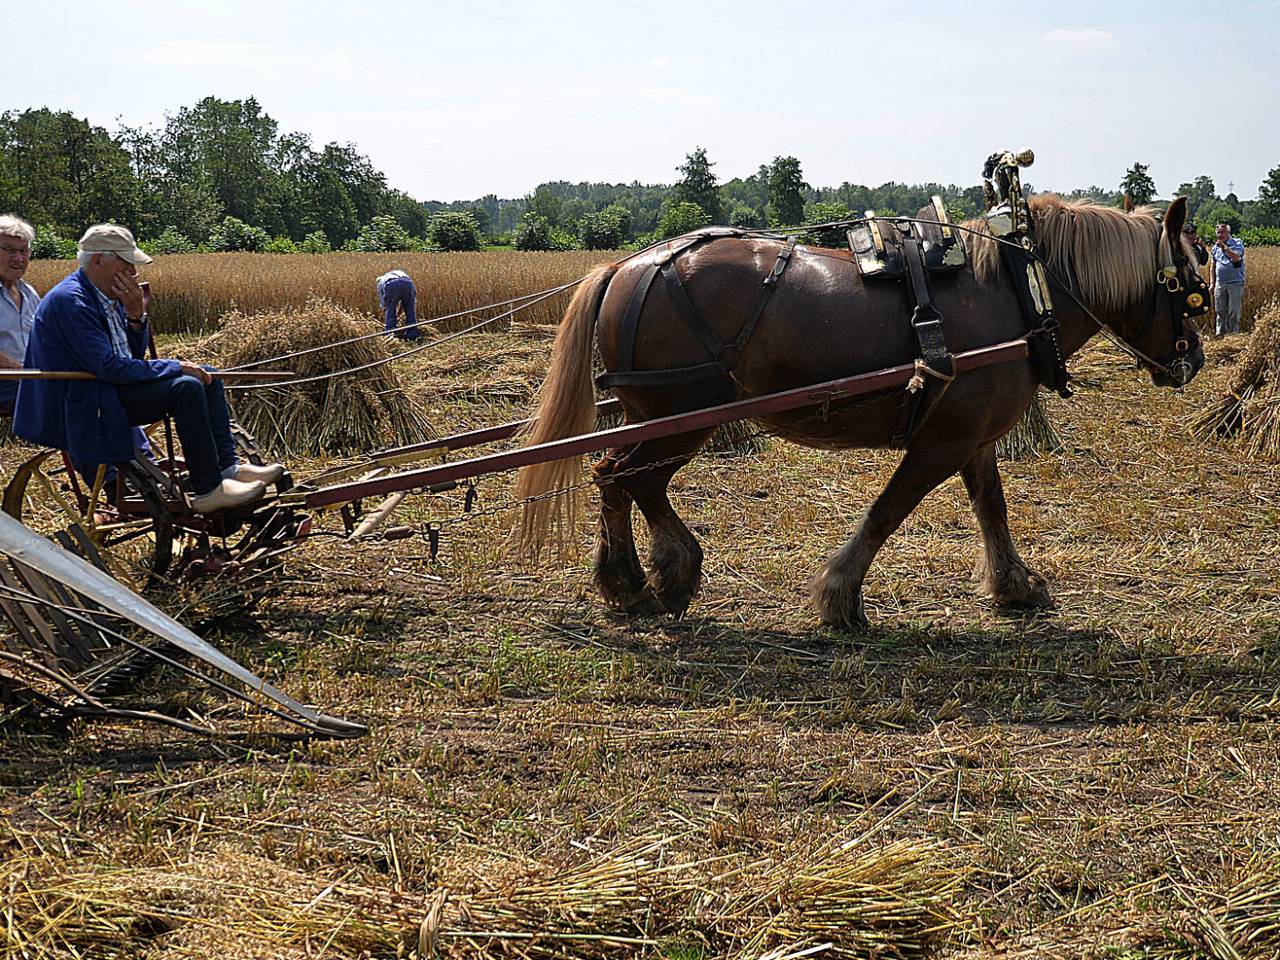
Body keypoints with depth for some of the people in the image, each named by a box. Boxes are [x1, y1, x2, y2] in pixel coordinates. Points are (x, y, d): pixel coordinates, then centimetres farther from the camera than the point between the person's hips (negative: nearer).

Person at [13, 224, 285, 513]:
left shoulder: (109, 296, 10)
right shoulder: (70, 301, -20)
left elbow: (134, 356, 13)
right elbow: (107, 367, -26)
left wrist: (136, 316, -6)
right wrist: (175, 367, -18)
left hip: (110, 383, 10)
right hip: (88, 402, -10)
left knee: (207, 378, 6)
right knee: (186, 387, -24)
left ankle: (228, 467, 2)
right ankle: (208, 490, -21)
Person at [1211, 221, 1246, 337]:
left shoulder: (1237, 243, -3)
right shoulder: (1215, 247, 14)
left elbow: (1236, 258, -21)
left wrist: (1224, 247, -21)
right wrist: (1212, 284, 17)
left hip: (1235, 283, -5)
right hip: (1220, 284, 5)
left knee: (1233, 312, -3)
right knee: (1219, 311, 6)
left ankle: (1233, 334, 2)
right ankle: (1220, 333, 12)